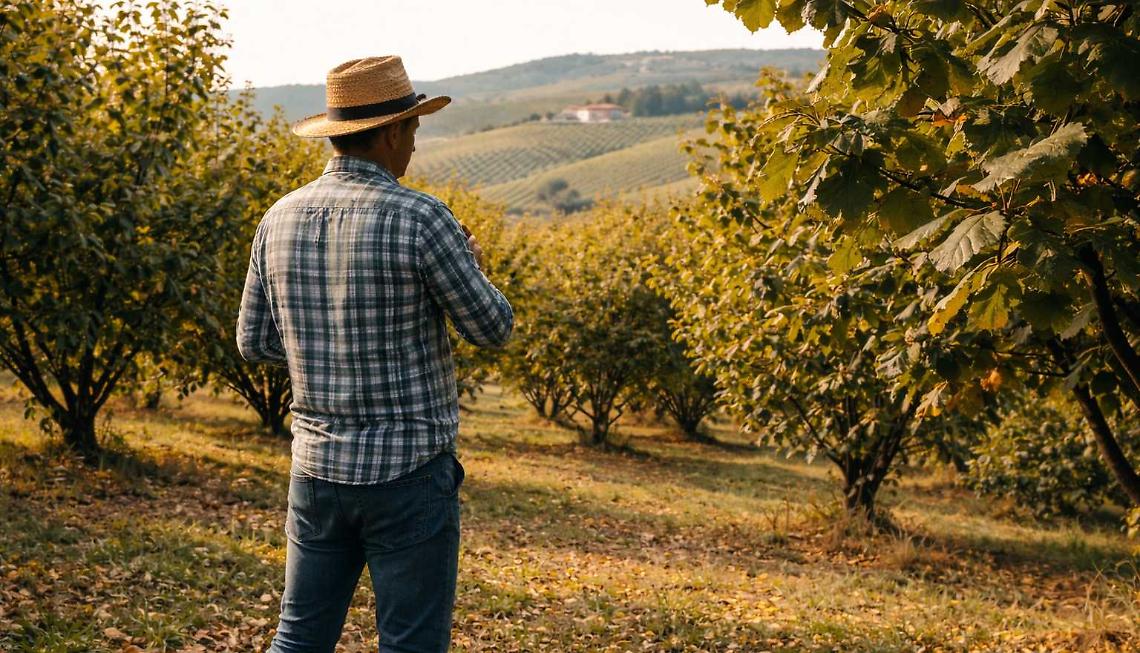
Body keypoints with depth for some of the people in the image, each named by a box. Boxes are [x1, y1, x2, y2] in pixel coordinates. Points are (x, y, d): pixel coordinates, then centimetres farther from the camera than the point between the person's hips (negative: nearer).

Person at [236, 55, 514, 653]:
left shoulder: (280, 219, 2)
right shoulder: (419, 218, -16)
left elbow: (255, 341, 10)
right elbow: (491, 329, -7)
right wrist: (471, 265, 12)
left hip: (316, 467, 6)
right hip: (408, 472, -5)